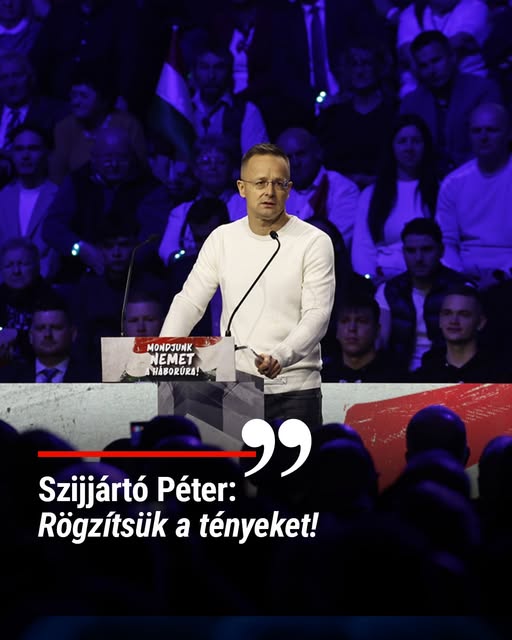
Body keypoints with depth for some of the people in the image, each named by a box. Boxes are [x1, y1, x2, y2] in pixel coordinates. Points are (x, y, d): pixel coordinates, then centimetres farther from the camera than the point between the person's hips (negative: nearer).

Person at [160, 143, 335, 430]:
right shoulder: (222, 239, 8)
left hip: (293, 392, -3)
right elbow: (190, 301, 7)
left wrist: (281, 356, -31)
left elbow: (317, 315, -12)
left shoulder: (314, 242, -4)